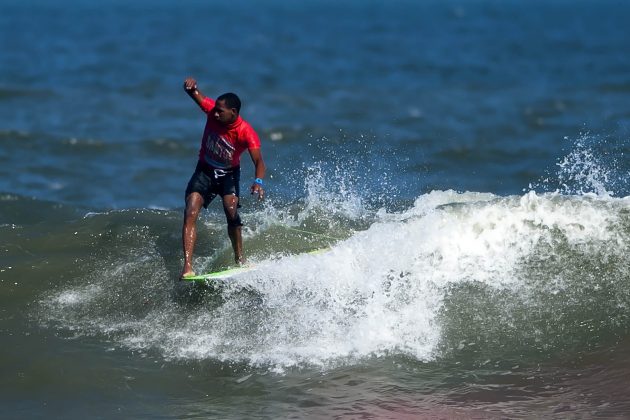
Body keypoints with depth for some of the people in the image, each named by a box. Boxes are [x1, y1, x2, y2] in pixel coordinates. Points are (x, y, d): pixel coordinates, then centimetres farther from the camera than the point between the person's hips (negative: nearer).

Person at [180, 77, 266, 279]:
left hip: (229, 174, -2)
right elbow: (195, 94, -16)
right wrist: (191, 86, -42)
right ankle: (187, 266, -22)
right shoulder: (213, 110, -18)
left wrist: (258, 182, -55)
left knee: (231, 212, -23)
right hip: (205, 171, 2)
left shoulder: (246, 133, -27)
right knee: (190, 214, -16)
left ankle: (239, 258, -2)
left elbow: (258, 161, -35)